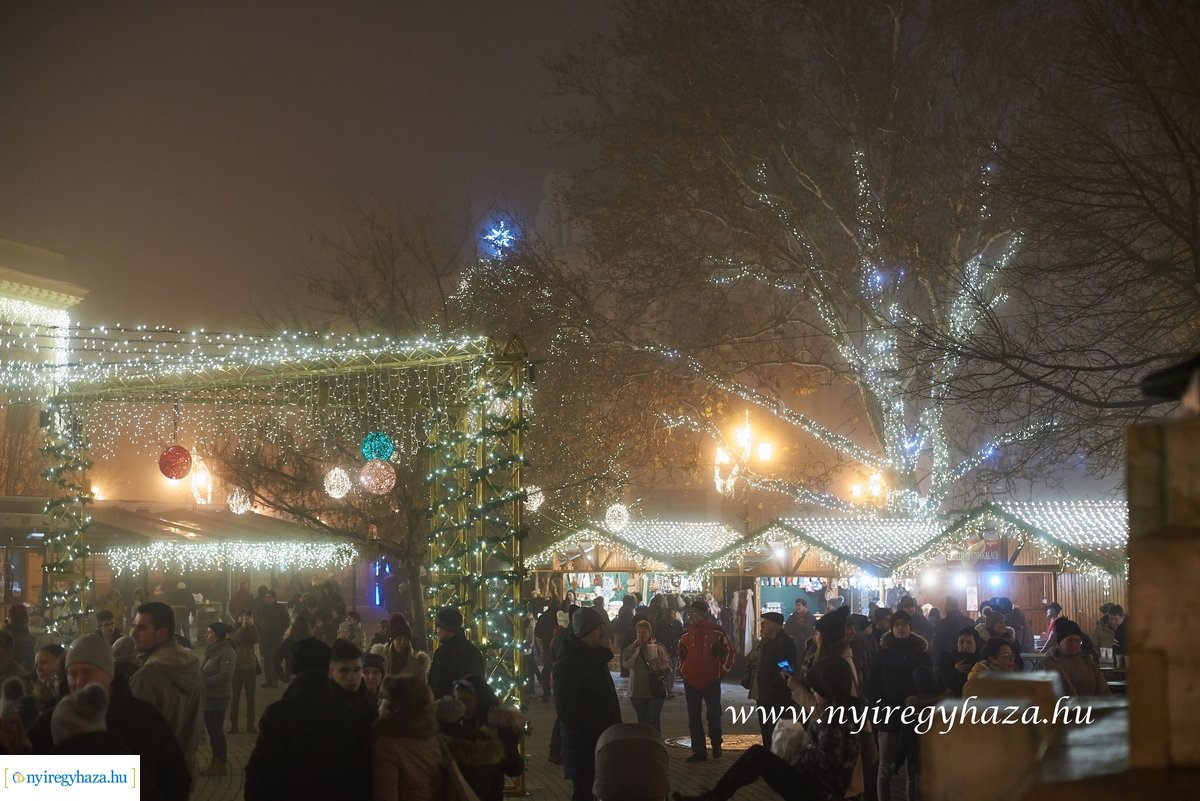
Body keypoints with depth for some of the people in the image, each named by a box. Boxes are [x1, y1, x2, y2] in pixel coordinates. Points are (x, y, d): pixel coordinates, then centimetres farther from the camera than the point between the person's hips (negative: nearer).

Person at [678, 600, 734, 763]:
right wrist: (682, 670, 14)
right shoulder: (687, 635, 7)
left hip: (711, 682, -4)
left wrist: (723, 671, 0)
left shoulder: (717, 633, -7)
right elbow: (682, 654, 23)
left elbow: (728, 653, 2)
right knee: (693, 719, 5)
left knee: (713, 716, 0)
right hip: (691, 682, 5)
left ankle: (716, 746, 21)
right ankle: (698, 751, 10)